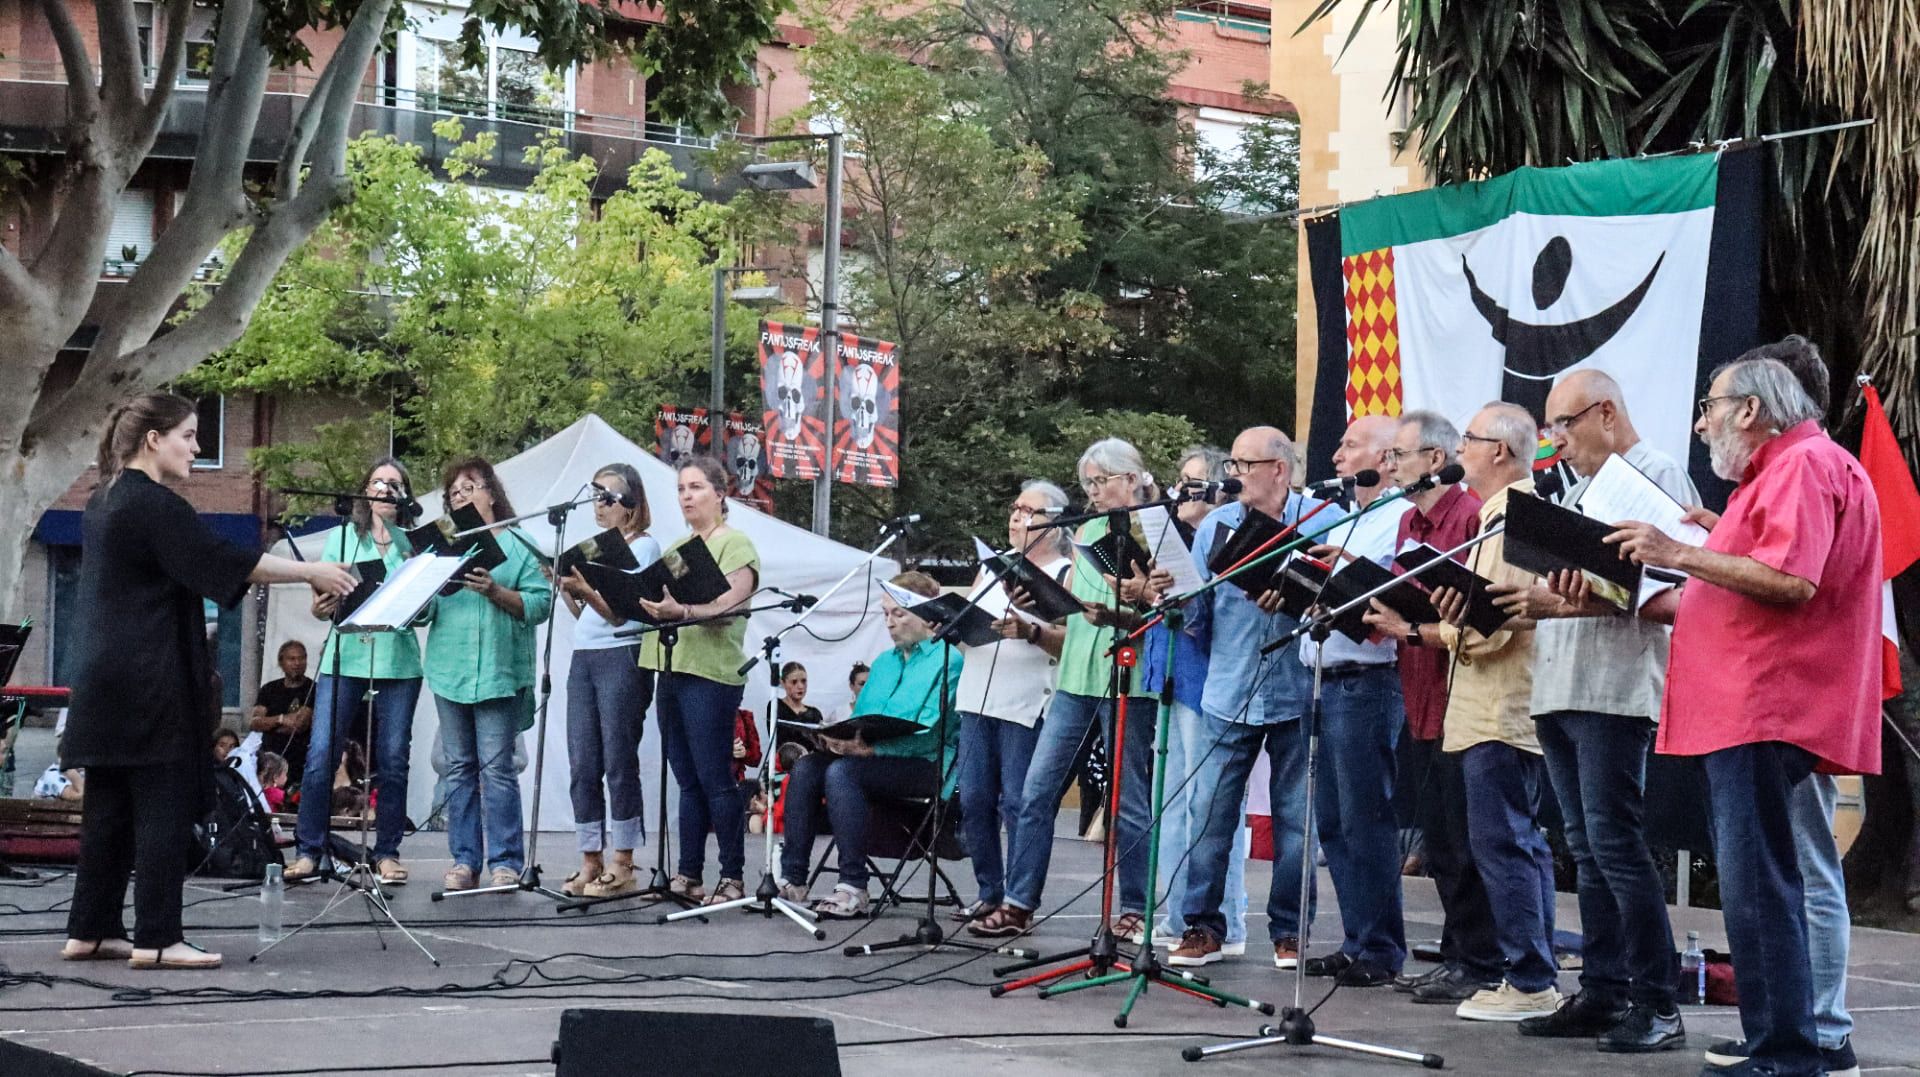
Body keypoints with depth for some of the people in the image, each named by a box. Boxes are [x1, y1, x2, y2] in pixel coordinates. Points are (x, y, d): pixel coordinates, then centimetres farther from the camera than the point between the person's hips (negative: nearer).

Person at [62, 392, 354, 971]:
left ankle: (90, 930, 14)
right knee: (165, 805, -6)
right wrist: (311, 571, -9)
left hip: (107, 681, 9)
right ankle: (156, 938, -6)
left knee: (110, 808, 11)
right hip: (150, 682, -9)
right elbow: (226, 561, -17)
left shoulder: (104, 501, 15)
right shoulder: (153, 505, -14)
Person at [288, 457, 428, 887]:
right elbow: (323, 599, 8)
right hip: (344, 657, -1)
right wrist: (322, 606, -15)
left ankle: (387, 851, 10)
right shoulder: (342, 536, 12)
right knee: (322, 754, -7)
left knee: (394, 761, 1)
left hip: (398, 661, 1)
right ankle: (308, 850, -1)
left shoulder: (413, 543, 11)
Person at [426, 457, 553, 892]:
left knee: (496, 767, -8)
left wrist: (495, 592, -17)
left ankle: (506, 863, -5)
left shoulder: (517, 545, 6)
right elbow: (423, 610, 11)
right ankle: (464, 861, 9)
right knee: (460, 768, 6)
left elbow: (540, 603, -4)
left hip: (498, 671, -4)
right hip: (449, 669, 4)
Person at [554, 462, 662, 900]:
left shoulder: (643, 546, -1)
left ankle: (622, 867, -2)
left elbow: (622, 612, -9)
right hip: (583, 659, 7)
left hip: (622, 659, -7)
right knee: (582, 765, 3)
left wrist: (585, 589, -23)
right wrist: (565, 588, 2)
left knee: (618, 763, -6)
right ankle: (590, 862, 8)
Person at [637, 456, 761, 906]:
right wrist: (645, 602, 1)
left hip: (711, 673, -8)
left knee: (715, 779, -8)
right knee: (688, 781, 9)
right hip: (671, 668, 8)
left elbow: (729, 605, -16)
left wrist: (683, 610, -31)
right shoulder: (676, 549, 23)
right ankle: (687, 875, 12)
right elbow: (658, 600, 23)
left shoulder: (735, 544, -2)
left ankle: (733, 878, -4)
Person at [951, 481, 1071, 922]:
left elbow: (1071, 642, -11)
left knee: (1017, 804, -7)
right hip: (977, 699, 6)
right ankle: (989, 892, 14)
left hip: (1027, 705, -6)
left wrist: (1031, 632, -27)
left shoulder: (1067, 574, -1)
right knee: (974, 800, 5)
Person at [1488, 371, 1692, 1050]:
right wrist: (1524, 601, 5)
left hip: (1613, 691, -9)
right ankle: (1602, 994, 14)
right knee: (1587, 849, 9)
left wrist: (1561, 604, -24)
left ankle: (1656, 1006, -7)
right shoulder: (1580, 491, 24)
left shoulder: (1657, 477, -5)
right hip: (1558, 689, 9)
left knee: (1613, 842, -11)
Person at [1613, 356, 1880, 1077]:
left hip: (1767, 713, -11)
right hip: (1743, 712, 11)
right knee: (1759, 883, 14)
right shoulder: (1774, 472, 25)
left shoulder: (1806, 464, -10)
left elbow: (1791, 581, -23)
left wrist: (1679, 554, -17)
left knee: (1757, 884, -13)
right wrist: (1636, 605, 21)